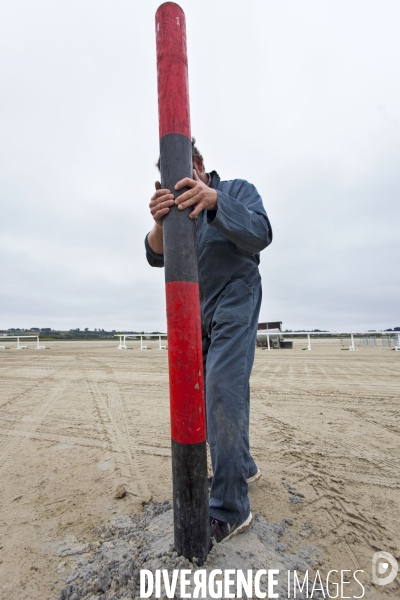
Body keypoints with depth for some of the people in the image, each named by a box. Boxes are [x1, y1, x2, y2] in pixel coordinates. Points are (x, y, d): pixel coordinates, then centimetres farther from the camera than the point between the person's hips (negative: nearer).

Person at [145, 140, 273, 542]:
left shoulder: (238, 191, 0)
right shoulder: (177, 205, 11)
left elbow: (260, 234, -20)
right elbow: (156, 257, -4)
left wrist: (215, 201, -35)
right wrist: (159, 223, -26)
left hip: (235, 306, -6)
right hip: (198, 314, 6)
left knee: (222, 390, -18)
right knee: (207, 395, 11)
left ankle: (229, 509, -4)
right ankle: (243, 467, 32)